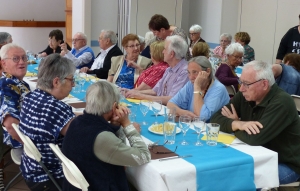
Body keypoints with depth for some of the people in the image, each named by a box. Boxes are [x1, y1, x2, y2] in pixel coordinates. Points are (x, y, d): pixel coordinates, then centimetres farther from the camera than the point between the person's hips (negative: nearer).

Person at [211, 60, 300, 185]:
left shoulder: (281, 102, -24)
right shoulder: (244, 95, -3)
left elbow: (254, 138, -33)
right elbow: (215, 119, -7)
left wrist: (235, 123, -13)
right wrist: (238, 124, -26)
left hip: (286, 165, -6)